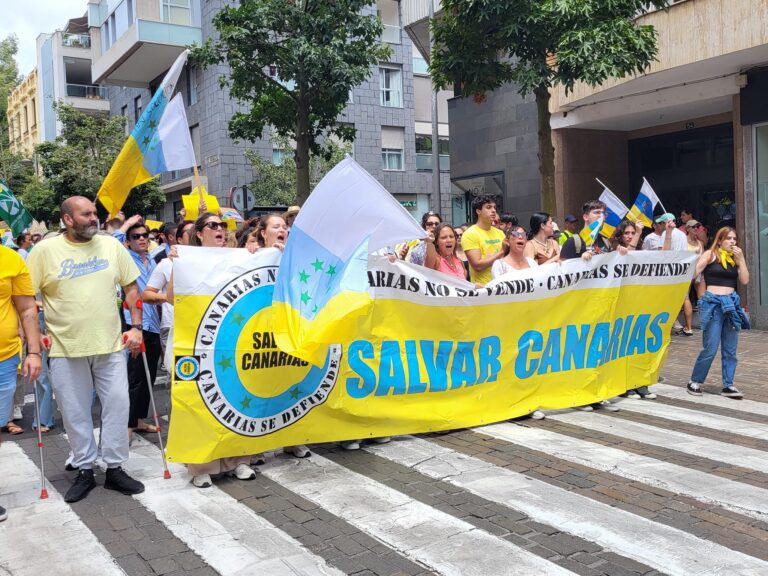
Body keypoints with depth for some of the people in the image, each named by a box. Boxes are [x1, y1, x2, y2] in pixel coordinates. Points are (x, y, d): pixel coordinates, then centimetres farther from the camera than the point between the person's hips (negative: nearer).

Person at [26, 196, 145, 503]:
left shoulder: (111, 245, 3)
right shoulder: (45, 250, -4)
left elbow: (131, 286, 8)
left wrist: (136, 326, 1)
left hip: (110, 343, 2)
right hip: (66, 348, -1)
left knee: (117, 405, 4)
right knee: (75, 412, 7)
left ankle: (115, 468, 18)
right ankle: (84, 470, 23)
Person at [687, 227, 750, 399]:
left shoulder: (735, 257, 13)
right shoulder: (710, 254, 0)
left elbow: (745, 281, 6)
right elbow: (693, 273, -6)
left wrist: (741, 259, 1)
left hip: (731, 303, 5)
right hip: (713, 303, -5)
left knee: (730, 349, 6)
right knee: (710, 349, -6)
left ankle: (728, 385, 14)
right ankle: (695, 382, 9)